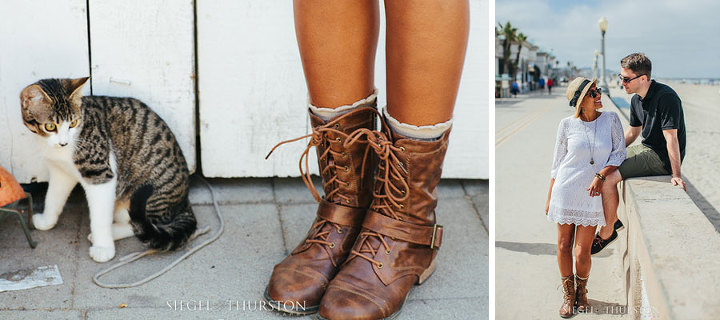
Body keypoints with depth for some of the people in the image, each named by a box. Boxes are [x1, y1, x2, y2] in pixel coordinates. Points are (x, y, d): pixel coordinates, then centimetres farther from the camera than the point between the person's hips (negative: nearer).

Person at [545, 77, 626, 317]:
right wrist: (549, 198, 5)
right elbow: (557, 163, 4)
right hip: (566, 190, 0)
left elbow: (620, 154, -1)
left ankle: (581, 291, 30)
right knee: (564, 246, 6)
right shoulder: (567, 125, -2)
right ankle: (568, 294, 27)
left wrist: (600, 176, -17)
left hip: (593, 194, 0)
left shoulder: (611, 119, -1)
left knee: (582, 253, 1)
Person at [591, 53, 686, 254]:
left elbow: (671, 138, -26)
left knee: (608, 177, -20)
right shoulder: (636, 100, 5)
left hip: (662, 158, -9)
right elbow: (632, 133, 19)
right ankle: (614, 219, 21)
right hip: (645, 148, 9)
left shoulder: (666, 97, -23)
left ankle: (608, 232, -5)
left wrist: (676, 175, -27)